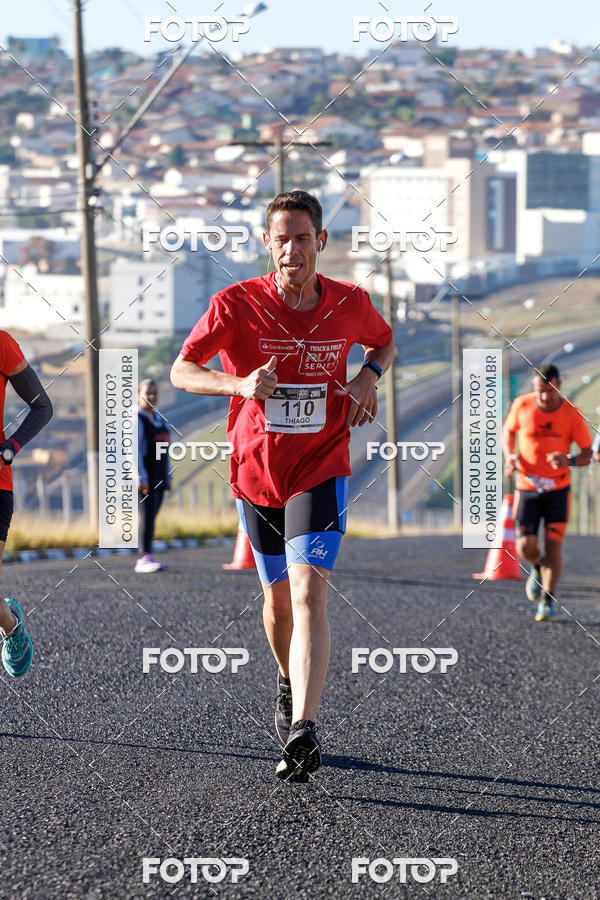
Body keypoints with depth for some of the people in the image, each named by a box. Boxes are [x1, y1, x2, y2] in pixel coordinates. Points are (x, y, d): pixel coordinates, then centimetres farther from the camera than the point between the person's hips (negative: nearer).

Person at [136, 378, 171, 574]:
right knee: (147, 516, -14)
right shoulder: (136, 420, -9)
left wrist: (168, 476, 20)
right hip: (144, 477, -8)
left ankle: (144, 560, 10)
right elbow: (134, 449, -17)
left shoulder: (160, 418, 17)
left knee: (152, 517, 7)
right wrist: (140, 477, -24)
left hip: (158, 477, 8)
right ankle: (145, 558, -19)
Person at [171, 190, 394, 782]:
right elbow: (181, 371, -7)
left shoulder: (350, 304, -3)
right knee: (278, 595, 17)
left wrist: (368, 376, -4)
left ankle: (302, 731, -29)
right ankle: (289, 682, 48)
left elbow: (384, 342, 19)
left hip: (321, 471, -1)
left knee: (309, 592, -19)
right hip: (256, 472, 2)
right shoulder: (236, 304, -9)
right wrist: (240, 384, -26)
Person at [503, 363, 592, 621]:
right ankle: (537, 568, 28)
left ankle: (547, 601, 6)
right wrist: (509, 456, -7)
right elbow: (508, 430, 12)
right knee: (525, 548, -8)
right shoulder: (522, 406, -9)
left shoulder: (571, 414, -11)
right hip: (527, 488, 1)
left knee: (553, 545, -9)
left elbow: (587, 454, -4)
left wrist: (569, 461, -26)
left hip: (558, 489, -1)